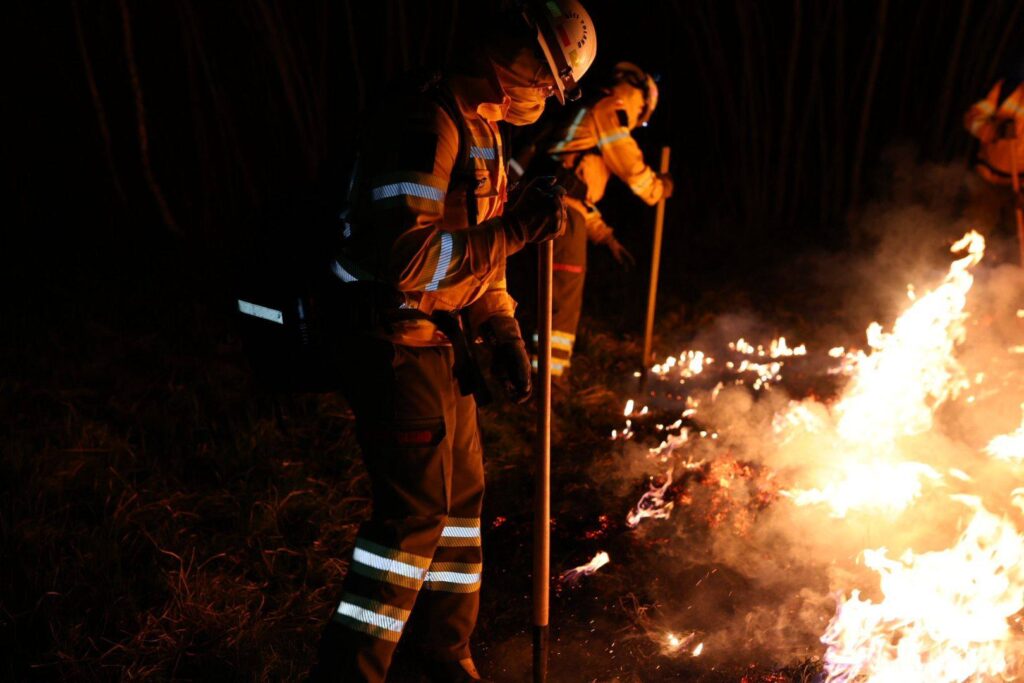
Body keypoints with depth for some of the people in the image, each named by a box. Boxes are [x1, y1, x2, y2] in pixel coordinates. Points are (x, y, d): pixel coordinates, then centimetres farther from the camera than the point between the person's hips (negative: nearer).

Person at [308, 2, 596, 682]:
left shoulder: (482, 127, 12)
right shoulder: (427, 122, -23)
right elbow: (406, 258, -32)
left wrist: (505, 333, 10)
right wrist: (519, 226, -27)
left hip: (440, 342, 10)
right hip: (394, 339, -10)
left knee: (461, 493, 17)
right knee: (415, 506, -9)